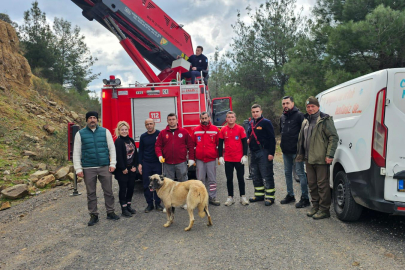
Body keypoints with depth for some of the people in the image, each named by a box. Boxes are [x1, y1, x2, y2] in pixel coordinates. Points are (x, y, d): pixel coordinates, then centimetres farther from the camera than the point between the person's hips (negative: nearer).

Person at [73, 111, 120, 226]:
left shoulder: (105, 131, 5)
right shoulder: (80, 134, 4)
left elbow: (112, 148, 6)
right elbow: (76, 152, 4)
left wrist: (112, 164, -1)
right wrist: (78, 169, -3)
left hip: (105, 167, 1)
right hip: (88, 169, 0)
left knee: (108, 191, 7)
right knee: (91, 193, 8)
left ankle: (110, 212, 22)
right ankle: (94, 215, 21)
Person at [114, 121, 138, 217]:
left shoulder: (131, 140, 10)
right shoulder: (118, 142, -11)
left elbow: (135, 153, 9)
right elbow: (118, 156, -16)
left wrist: (134, 166, 1)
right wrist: (123, 169, -15)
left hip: (131, 169, 7)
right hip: (122, 170, -6)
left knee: (131, 187, 11)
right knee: (123, 189, 1)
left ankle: (128, 205, 25)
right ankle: (124, 208, 9)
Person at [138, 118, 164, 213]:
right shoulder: (143, 136, 8)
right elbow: (141, 151, 11)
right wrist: (140, 163, 5)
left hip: (157, 163, -2)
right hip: (146, 163, 2)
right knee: (146, 185, 4)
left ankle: (158, 203, 17)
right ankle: (149, 204, 16)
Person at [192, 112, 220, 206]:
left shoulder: (215, 129, 3)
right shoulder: (196, 130, 5)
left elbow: (219, 144, 6)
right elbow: (192, 144, 8)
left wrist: (219, 156, 3)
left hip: (211, 159, 0)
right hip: (199, 159, 1)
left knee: (212, 179, 6)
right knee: (200, 179, 6)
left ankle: (212, 197, 16)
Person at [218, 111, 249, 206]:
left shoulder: (240, 129, -2)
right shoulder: (223, 130, 2)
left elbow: (244, 143, -1)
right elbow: (220, 144, 6)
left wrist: (245, 155, -7)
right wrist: (220, 156, 0)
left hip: (239, 159, -1)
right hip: (228, 159, 2)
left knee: (240, 178, 8)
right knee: (229, 179, 8)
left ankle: (243, 197, 20)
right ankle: (230, 197, 18)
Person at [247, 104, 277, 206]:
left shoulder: (266, 123, -7)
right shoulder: (251, 123, 14)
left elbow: (272, 139, -11)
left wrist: (271, 153, -16)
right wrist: (248, 140, 6)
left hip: (264, 153, -7)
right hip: (253, 153, 8)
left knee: (267, 176, -4)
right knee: (255, 176, 14)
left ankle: (270, 196, 5)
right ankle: (259, 194, 26)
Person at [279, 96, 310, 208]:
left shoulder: (299, 115, -9)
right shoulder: (282, 117, 14)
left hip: (296, 151, -8)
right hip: (286, 151, 8)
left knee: (300, 173, -4)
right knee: (287, 173, 15)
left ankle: (305, 198, 4)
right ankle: (290, 195, 27)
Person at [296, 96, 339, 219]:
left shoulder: (325, 120, -7)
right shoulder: (305, 121, 17)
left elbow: (333, 137, -13)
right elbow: (301, 139, 24)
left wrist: (329, 155, -18)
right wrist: (300, 154, 19)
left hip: (321, 159, -8)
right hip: (308, 159, 8)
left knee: (322, 185, -1)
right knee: (312, 184, 15)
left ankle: (324, 210, 9)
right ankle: (315, 207, 28)